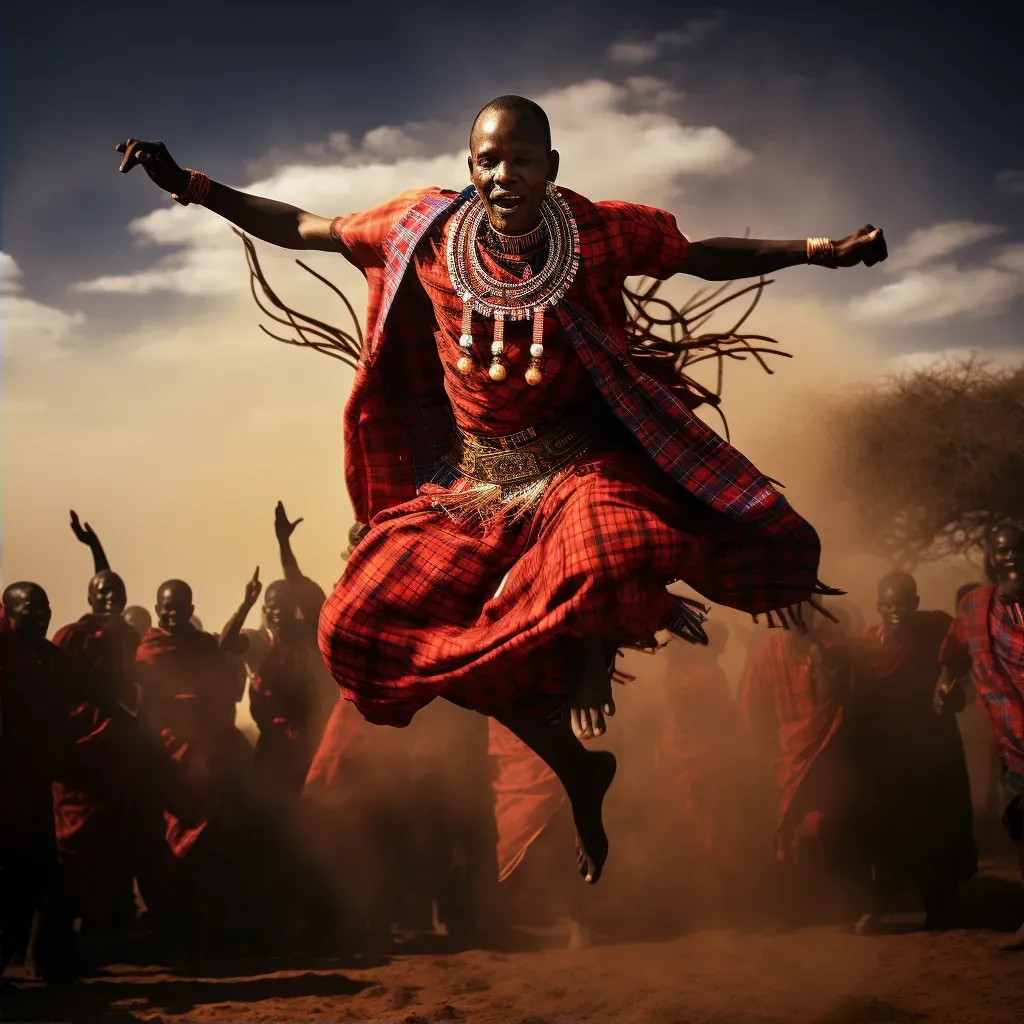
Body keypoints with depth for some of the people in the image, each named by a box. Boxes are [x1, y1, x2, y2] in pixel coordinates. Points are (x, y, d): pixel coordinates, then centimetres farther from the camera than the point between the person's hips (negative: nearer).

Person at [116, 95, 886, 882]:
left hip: (581, 464, -3)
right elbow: (303, 228, 7)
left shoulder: (601, 232, -6)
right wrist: (188, 185, 1)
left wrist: (819, 249, -1)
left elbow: (705, 256, 8)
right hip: (474, 484, 4)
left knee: (602, 560, -40)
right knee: (364, 623, -10)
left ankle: (590, 661, 3)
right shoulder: (427, 232, -3)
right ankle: (574, 764, 4)